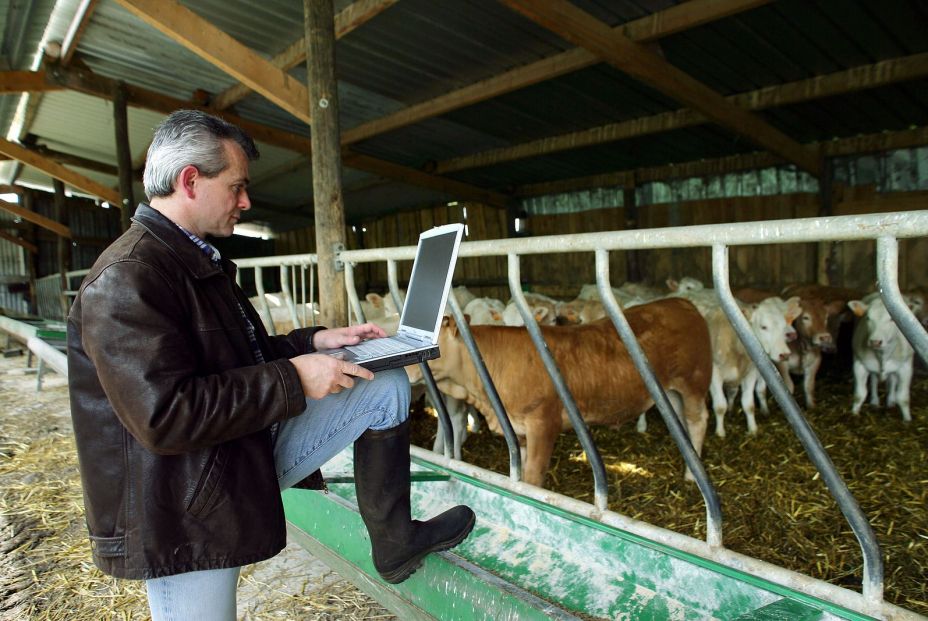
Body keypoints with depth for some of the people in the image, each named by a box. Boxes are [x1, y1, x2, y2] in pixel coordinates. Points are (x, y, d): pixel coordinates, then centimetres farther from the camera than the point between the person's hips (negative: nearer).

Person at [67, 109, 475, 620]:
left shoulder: (199, 262, 11)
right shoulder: (126, 280, -22)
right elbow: (164, 416, -29)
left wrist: (315, 340, 4)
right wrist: (292, 379, -23)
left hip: (249, 456, 9)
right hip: (186, 511, -9)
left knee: (386, 384, 4)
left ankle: (394, 541, 11)